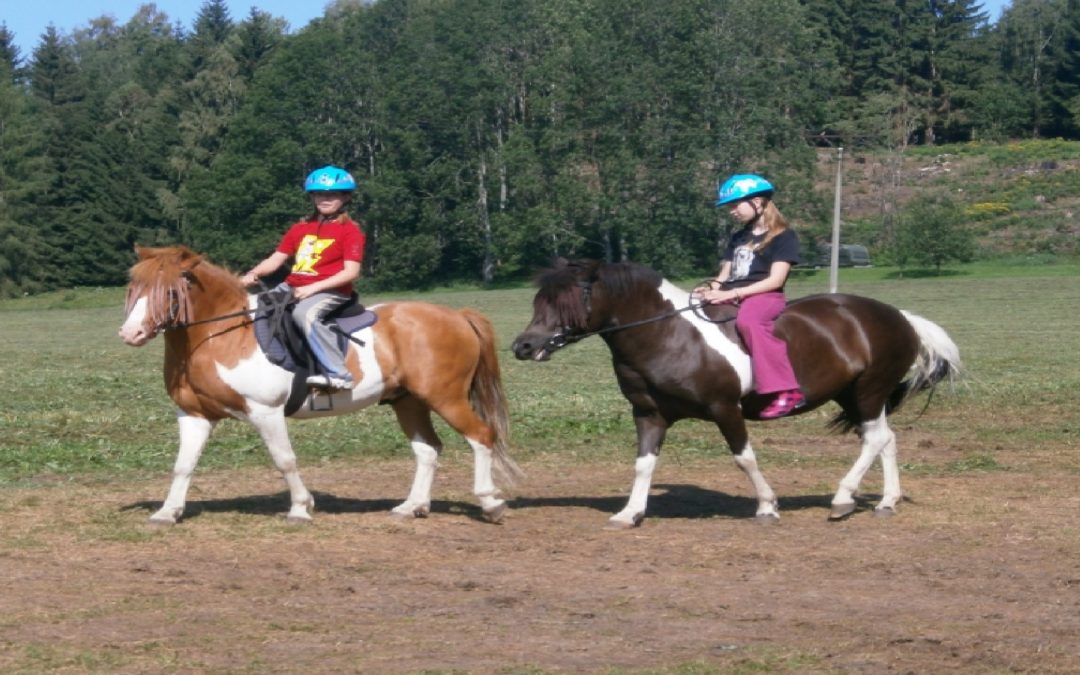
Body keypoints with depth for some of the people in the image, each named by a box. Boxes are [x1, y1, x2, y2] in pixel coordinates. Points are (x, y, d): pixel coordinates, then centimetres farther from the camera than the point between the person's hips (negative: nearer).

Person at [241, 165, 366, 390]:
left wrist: (314, 287, -19)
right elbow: (275, 260, 15)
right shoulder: (301, 229, 18)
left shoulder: (350, 231, -2)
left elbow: (351, 271, -11)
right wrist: (253, 274, -6)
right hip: (291, 287, 8)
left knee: (303, 313, -37)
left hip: (330, 291, -8)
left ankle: (338, 373, -41)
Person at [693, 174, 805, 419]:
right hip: (731, 297, 9)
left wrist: (734, 293, -20)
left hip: (765, 296, -8)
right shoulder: (738, 238, 22)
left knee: (747, 320, -40)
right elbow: (725, 275, 20)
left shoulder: (783, 236, -2)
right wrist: (712, 288, -5)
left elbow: (775, 280, -12)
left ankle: (786, 391, -42)